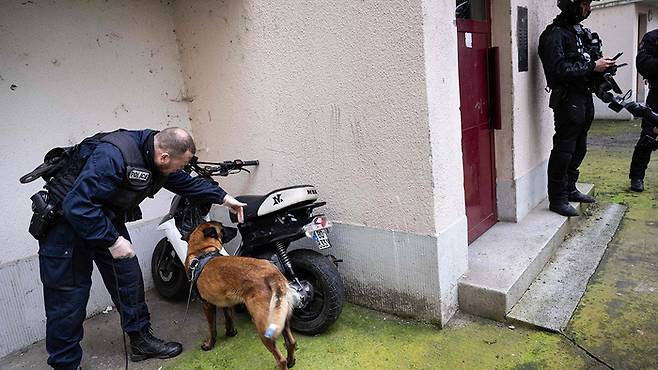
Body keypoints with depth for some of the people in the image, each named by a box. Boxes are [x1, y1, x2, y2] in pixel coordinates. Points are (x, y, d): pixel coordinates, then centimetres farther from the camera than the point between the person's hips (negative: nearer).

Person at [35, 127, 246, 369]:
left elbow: (186, 182, 11)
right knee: (68, 300, -4)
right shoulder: (113, 156, -35)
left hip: (107, 219, 8)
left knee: (128, 278, 8)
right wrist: (112, 240, -30)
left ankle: (141, 340, 22)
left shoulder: (156, 158, -6)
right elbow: (77, 205, -35)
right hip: (68, 220, -8)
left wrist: (223, 198, 10)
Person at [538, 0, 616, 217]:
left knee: (579, 149, 16)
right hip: (568, 100, -9)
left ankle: (570, 190, 29)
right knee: (564, 150, -5)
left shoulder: (580, 31, 17)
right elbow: (557, 69, -23)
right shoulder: (555, 33, -12)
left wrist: (601, 66, 5)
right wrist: (592, 67, -17)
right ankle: (557, 199, 2)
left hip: (585, 98, 9)